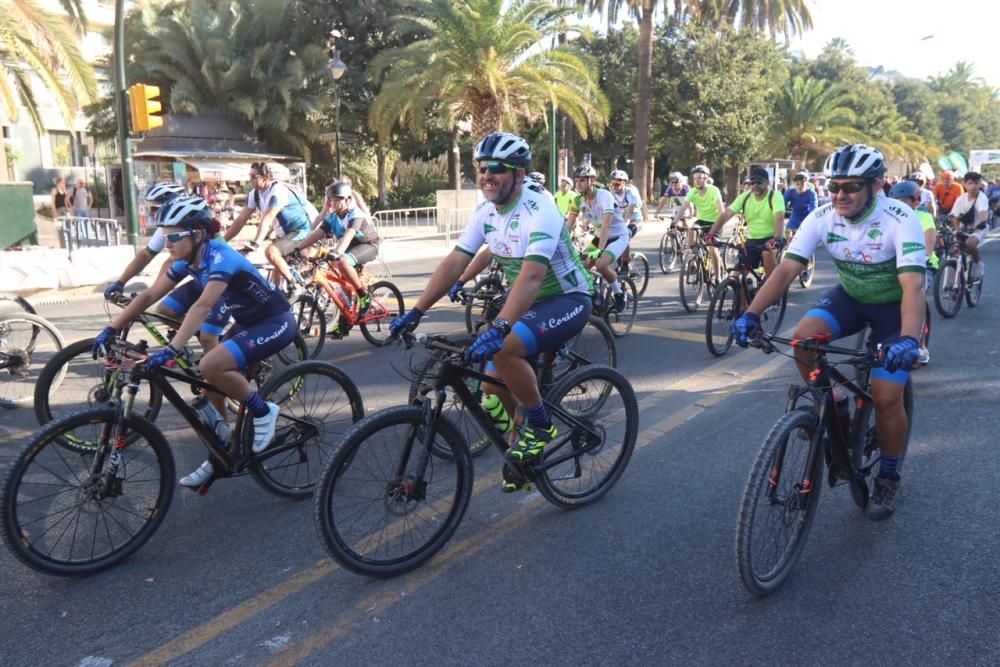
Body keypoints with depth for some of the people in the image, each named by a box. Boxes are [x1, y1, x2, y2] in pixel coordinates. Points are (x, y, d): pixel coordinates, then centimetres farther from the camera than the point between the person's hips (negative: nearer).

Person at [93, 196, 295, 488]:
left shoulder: (220, 258, -26)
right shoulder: (187, 260, 0)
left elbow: (202, 307, -39)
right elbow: (149, 295, 2)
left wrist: (171, 350, -47)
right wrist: (111, 330, -4)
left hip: (276, 323, -9)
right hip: (248, 322, 9)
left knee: (211, 367, -27)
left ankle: (263, 412, -6)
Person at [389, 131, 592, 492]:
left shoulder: (539, 211, -26)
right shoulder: (485, 211, -3)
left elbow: (531, 276, -39)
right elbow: (454, 262, -6)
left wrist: (498, 329, -51)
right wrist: (415, 312, -14)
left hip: (566, 300, -7)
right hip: (524, 300, 8)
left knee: (503, 350, -33)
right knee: (493, 393, 3)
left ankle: (540, 425, -10)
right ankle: (519, 456, 30)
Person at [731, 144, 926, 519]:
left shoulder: (900, 221, -29)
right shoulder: (821, 218, -18)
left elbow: (913, 285, -38)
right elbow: (787, 269, -24)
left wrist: (908, 339, -55)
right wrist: (751, 313, -38)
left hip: (894, 306, -3)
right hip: (849, 297, 4)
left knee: (886, 396, -11)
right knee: (804, 338, -27)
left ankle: (888, 478, 14)